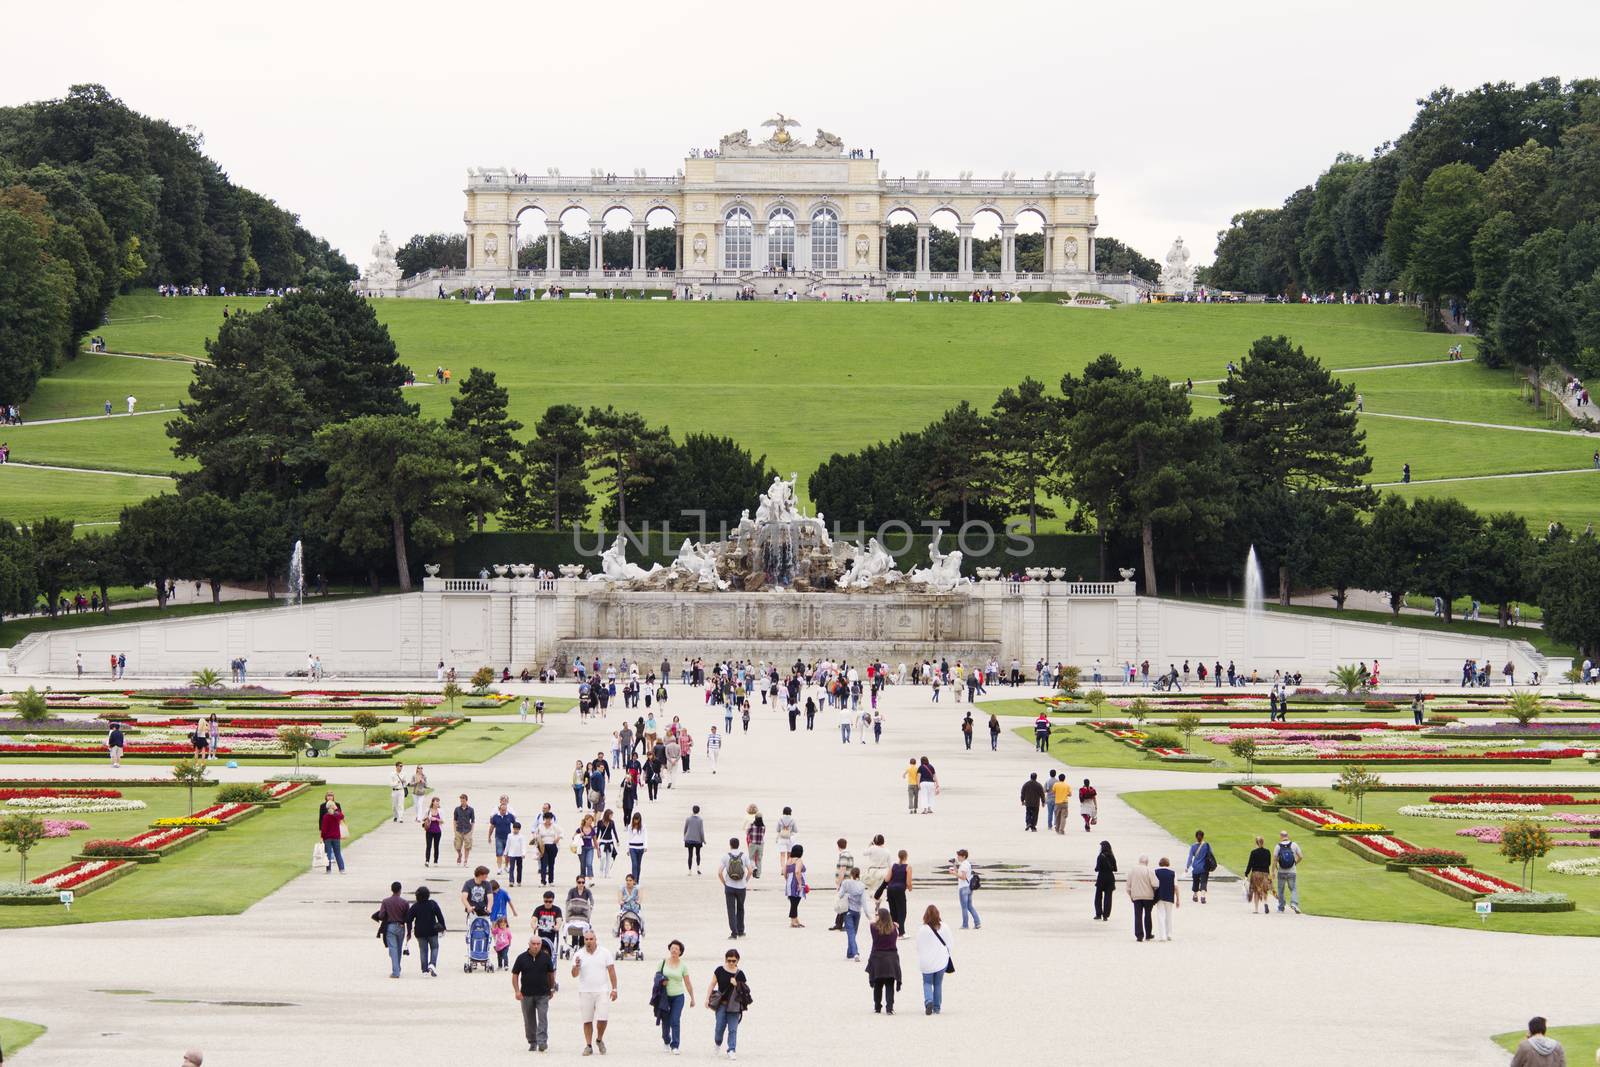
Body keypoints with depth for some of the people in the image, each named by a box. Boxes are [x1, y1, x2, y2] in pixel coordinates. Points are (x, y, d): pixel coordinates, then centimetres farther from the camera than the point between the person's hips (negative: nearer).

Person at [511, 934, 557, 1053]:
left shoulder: (546, 957, 1)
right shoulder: (522, 958, -1)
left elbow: (551, 973, 13)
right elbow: (515, 975, 3)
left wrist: (552, 989, 16)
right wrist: (517, 991, -6)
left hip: (543, 995, -1)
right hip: (526, 994, 1)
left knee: (543, 1018, -11)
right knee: (529, 1021, 8)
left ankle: (542, 1042, -15)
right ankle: (532, 1043, 20)